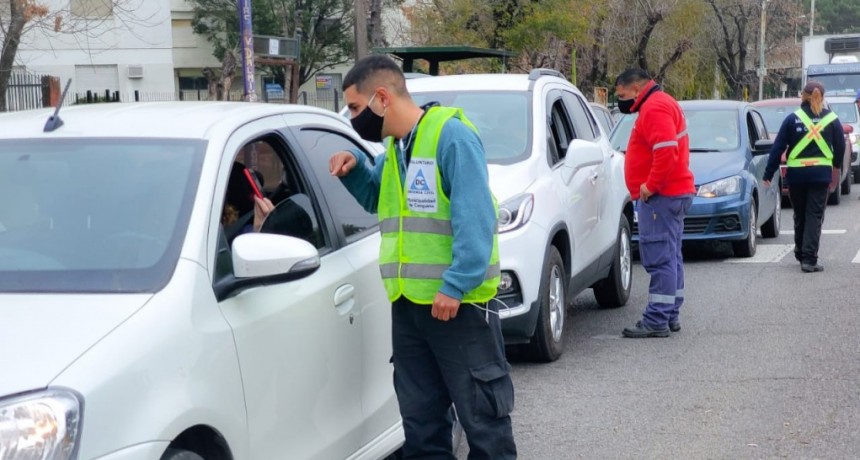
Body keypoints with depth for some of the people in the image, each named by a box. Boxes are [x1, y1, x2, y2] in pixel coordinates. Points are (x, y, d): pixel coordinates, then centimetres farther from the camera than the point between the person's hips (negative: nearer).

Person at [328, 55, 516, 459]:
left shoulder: (451, 134, -12)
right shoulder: (394, 147, 15)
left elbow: (474, 217, -18)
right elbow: (376, 198, 31)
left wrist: (456, 285, -22)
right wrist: (354, 169, 10)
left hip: (457, 301, -9)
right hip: (408, 303, 9)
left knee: (482, 415, -1)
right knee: (420, 417, 15)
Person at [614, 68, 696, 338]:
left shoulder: (655, 109, -14)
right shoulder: (662, 104, 20)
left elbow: (666, 151, -27)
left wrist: (650, 186, -20)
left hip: (660, 196, -11)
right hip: (675, 193, 11)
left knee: (660, 259, -10)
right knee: (670, 258, 14)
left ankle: (657, 321, -10)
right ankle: (670, 316, 21)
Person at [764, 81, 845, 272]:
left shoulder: (793, 119, -2)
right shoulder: (832, 120, 1)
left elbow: (778, 147, -3)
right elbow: (840, 148, 7)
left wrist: (768, 174, 2)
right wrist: (835, 166, 27)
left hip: (796, 174, 1)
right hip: (821, 174, -1)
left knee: (800, 215, 16)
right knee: (815, 216, 0)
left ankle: (801, 254, 29)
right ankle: (809, 259, -9)